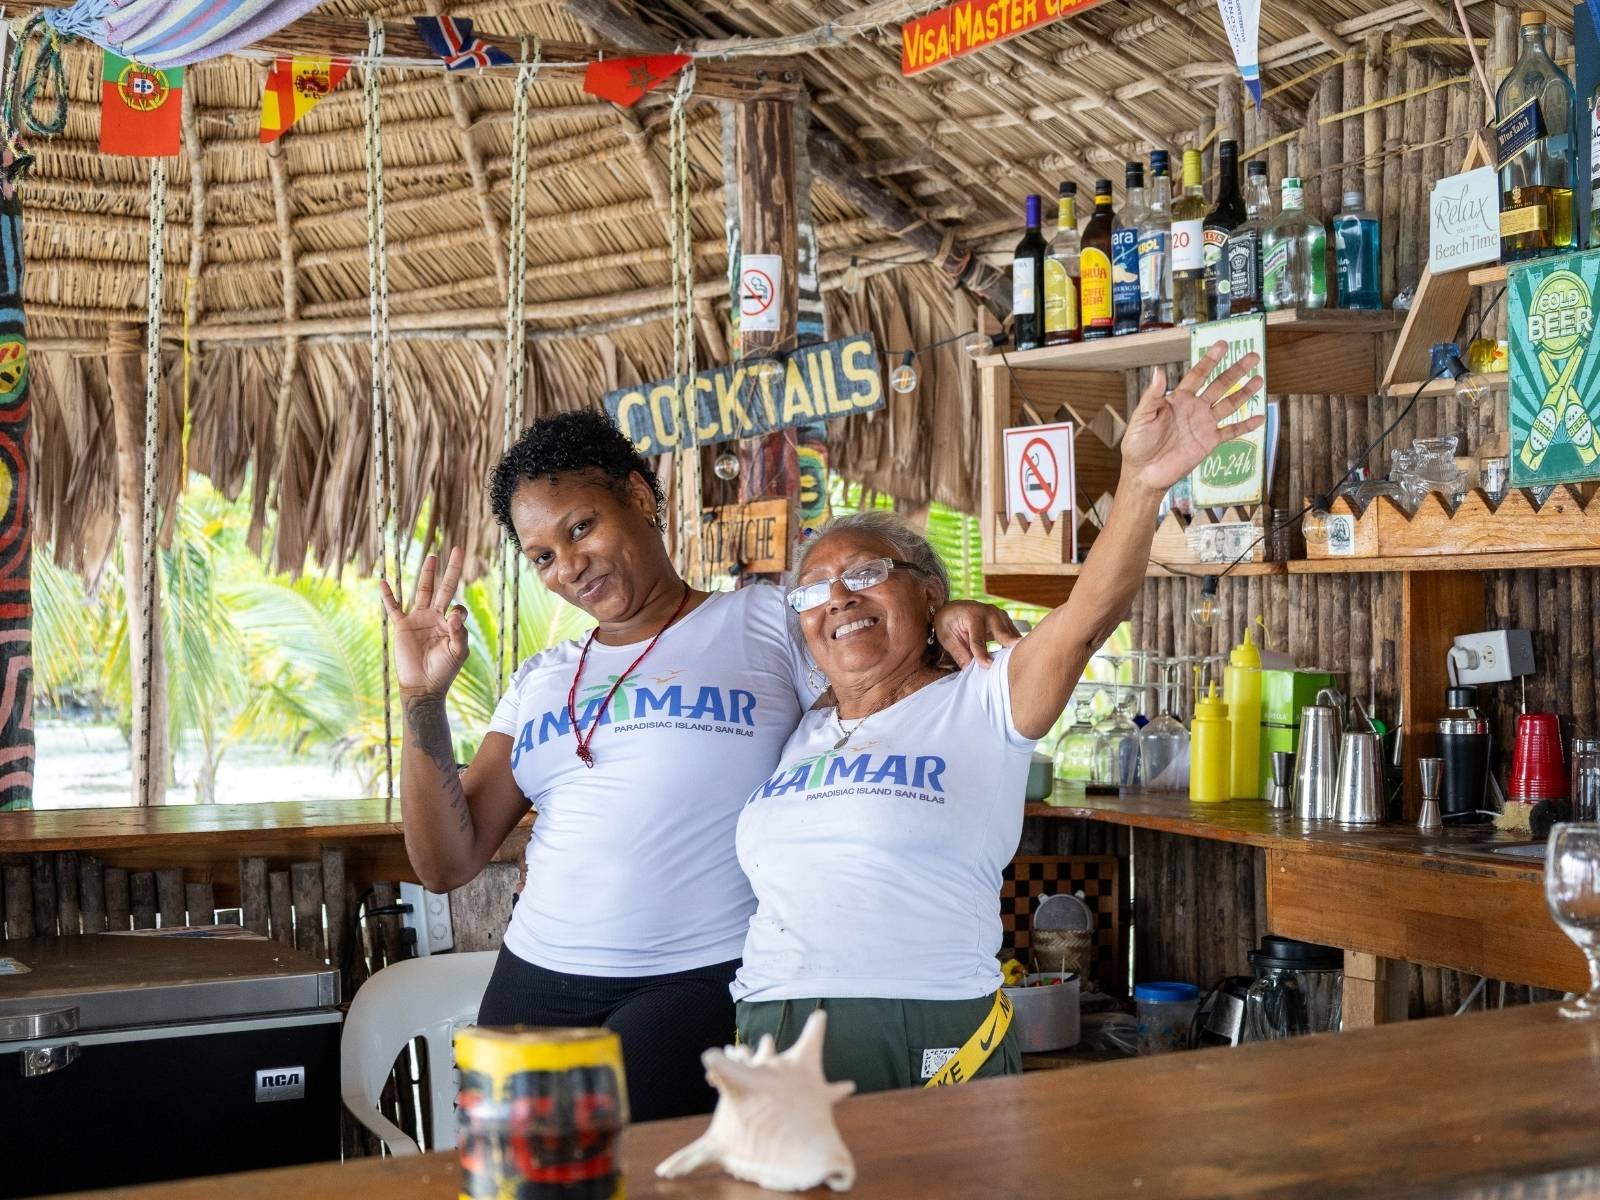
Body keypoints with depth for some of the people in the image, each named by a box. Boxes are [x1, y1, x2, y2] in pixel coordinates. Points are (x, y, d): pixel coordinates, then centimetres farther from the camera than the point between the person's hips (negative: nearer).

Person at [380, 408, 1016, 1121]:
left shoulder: (769, 625, 5)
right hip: (535, 982, 4)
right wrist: (422, 698, 0)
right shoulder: (540, 682, 15)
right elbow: (447, 863, 9)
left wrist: (951, 624, -21)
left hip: (703, 982, -4)